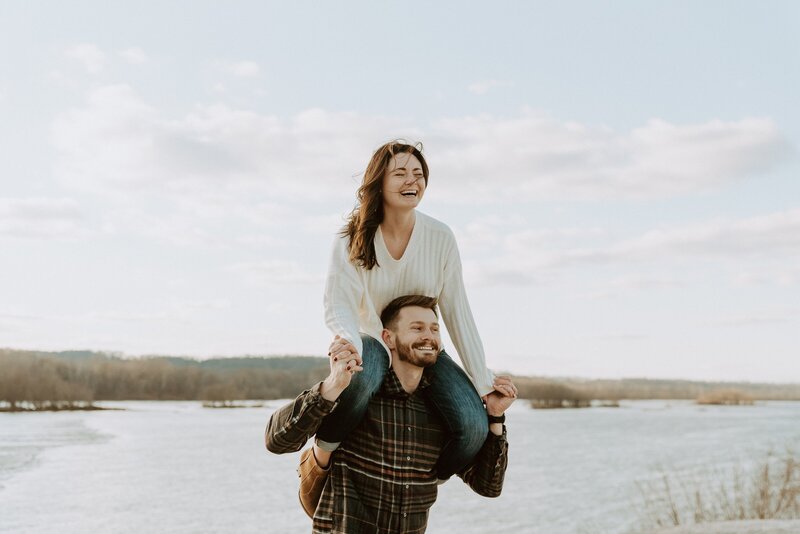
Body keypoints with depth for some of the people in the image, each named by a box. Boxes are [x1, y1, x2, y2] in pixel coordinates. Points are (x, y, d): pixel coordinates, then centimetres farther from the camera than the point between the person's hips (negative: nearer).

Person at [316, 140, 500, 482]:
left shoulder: (440, 238, -9)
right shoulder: (351, 240, -12)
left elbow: (457, 312, -4)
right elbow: (339, 305, -20)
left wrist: (483, 381, -5)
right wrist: (350, 340, -44)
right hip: (372, 343, -2)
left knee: (474, 426, -22)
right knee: (358, 378, -41)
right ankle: (322, 454, -14)